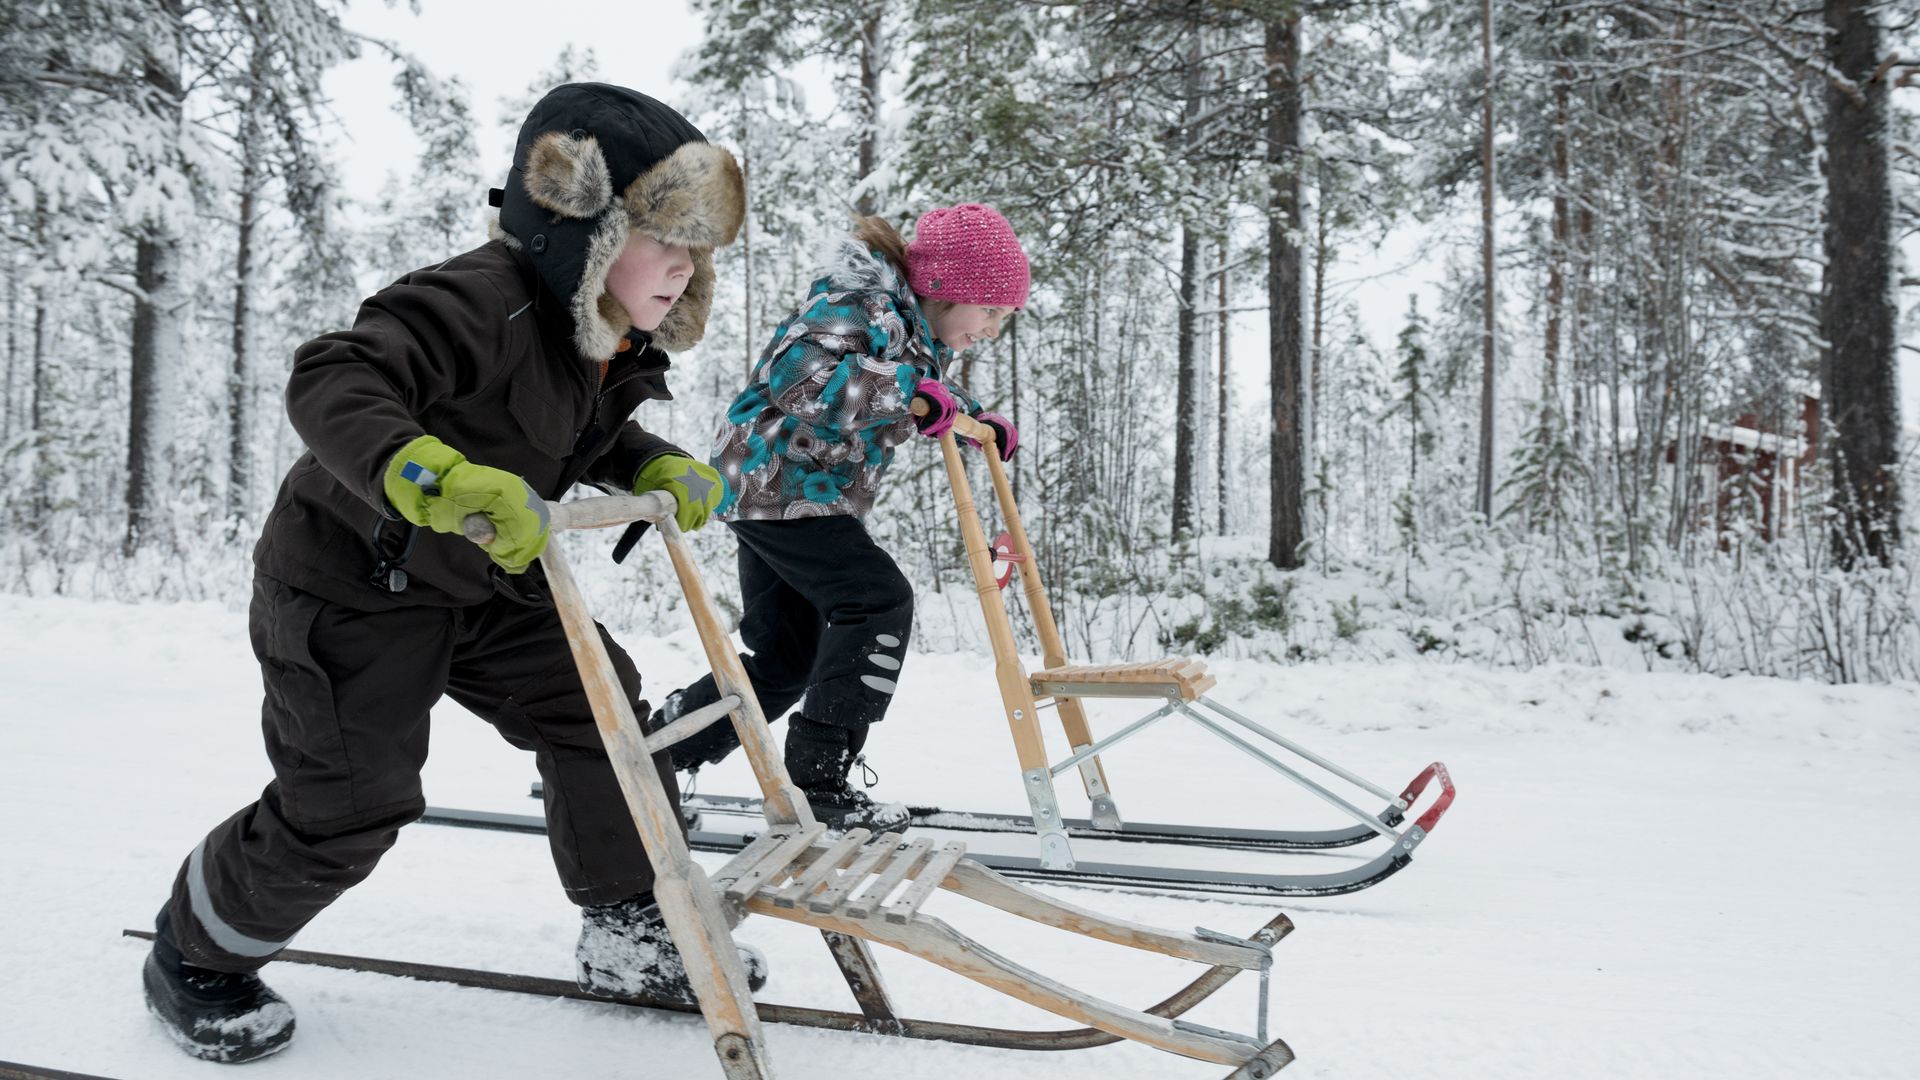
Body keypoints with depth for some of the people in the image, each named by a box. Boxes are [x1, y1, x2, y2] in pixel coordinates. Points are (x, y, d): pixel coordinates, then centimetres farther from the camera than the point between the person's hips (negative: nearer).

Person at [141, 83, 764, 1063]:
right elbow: (330, 380, -40)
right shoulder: (482, 303, -30)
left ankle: (632, 938, 18)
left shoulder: (614, 344, -1)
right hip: (354, 586, -8)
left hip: (484, 582, 9)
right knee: (346, 807, -3)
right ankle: (195, 955, 26)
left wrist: (660, 472, -2)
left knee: (603, 713, 3)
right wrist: (435, 473, -57)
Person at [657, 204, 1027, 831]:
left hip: (775, 492, 10)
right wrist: (905, 389, -39)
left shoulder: (922, 336, 10)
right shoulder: (861, 310, -20)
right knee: (879, 601, -17)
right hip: (771, 484, -10)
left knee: (787, 658, 9)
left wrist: (980, 421, 11)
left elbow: (936, 396, 29)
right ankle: (818, 778, -14)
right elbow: (800, 379, -36)